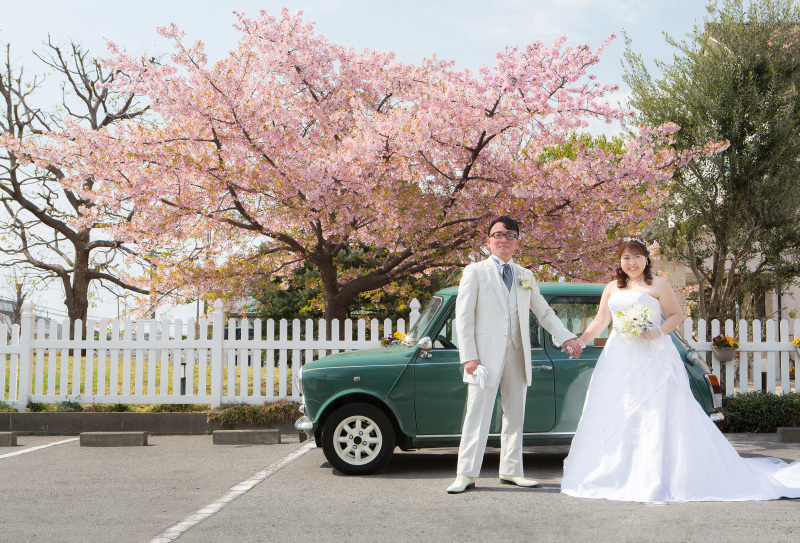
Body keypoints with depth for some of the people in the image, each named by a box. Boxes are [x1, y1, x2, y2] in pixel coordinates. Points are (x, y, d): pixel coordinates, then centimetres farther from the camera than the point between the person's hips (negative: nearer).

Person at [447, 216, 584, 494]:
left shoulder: (525, 276, 16)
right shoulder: (475, 272, 1)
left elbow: (544, 312, 20)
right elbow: (463, 317, -4)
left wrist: (566, 337, 6)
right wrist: (468, 356, -12)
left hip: (517, 354, 5)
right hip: (486, 353, -5)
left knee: (515, 415, 10)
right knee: (478, 415, -6)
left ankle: (511, 471, 21)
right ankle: (466, 474, -1)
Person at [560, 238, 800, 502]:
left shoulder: (657, 286, 1)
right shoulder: (612, 288, 14)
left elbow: (676, 315, 2)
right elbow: (600, 321, 15)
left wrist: (659, 331, -15)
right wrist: (580, 341, 4)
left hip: (652, 358, -5)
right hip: (618, 359, 5)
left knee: (655, 415, -7)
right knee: (615, 416, 5)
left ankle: (655, 478, -3)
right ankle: (613, 474, 15)